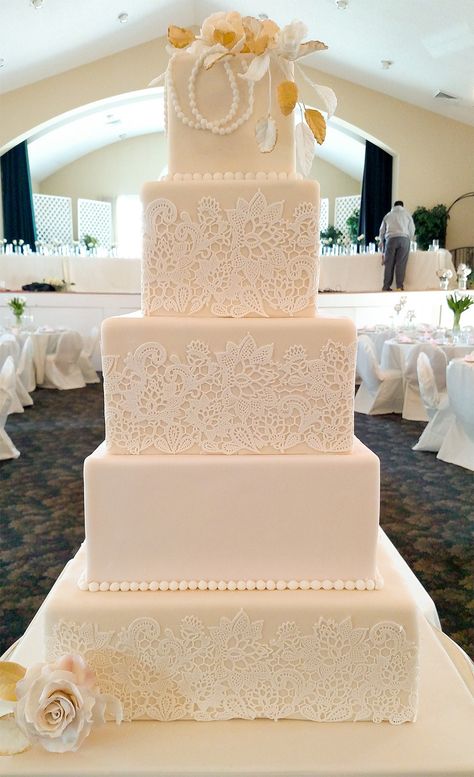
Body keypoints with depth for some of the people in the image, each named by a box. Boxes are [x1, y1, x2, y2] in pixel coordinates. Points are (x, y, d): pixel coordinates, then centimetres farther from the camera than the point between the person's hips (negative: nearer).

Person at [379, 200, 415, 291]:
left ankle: (386, 287, -6)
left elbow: (382, 231, 24)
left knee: (389, 264, -2)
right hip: (404, 239, -1)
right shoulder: (407, 214, 18)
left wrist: (382, 242, 38)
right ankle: (399, 286, -9)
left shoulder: (388, 215, 21)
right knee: (401, 263, -4)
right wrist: (409, 240, 29)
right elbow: (412, 230, 16)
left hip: (390, 239, 1)